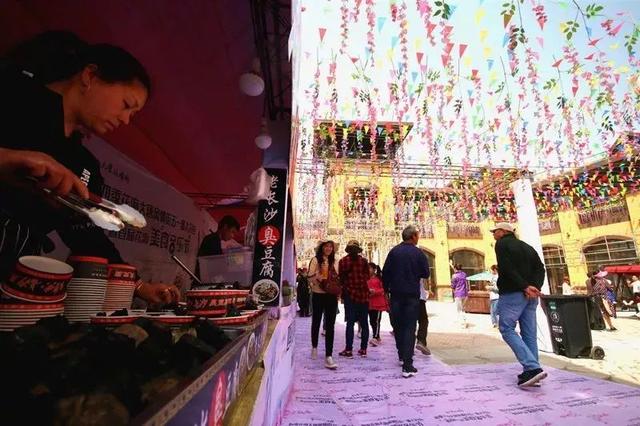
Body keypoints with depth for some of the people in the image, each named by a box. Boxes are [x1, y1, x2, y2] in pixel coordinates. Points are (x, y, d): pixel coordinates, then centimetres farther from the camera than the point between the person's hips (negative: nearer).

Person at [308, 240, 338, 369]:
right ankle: (314, 347, 39)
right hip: (318, 295, -2)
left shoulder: (334, 262, 9)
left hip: (332, 296, 3)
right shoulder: (316, 260, -3)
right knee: (316, 322, 15)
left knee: (330, 326, -2)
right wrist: (318, 277, -25)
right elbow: (309, 277, -9)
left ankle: (328, 356, 0)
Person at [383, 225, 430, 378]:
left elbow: (385, 272, -3)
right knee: (409, 328, 0)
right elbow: (426, 274, -1)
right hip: (412, 295, -2)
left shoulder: (394, 251, -3)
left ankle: (402, 356, 31)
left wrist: (386, 288, 10)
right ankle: (407, 366, -4)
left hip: (396, 294, 2)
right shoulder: (418, 253, -6)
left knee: (398, 326, 17)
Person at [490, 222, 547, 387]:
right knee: (529, 333, 9)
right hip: (531, 295, 8)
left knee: (507, 329, -3)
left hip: (512, 293, -7)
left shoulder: (502, 244, -2)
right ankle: (531, 372, 11)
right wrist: (535, 287, -5)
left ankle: (533, 368, -15)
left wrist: (525, 287, -15)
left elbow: (507, 269, -16)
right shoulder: (527, 247, 20)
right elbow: (540, 268, 8)